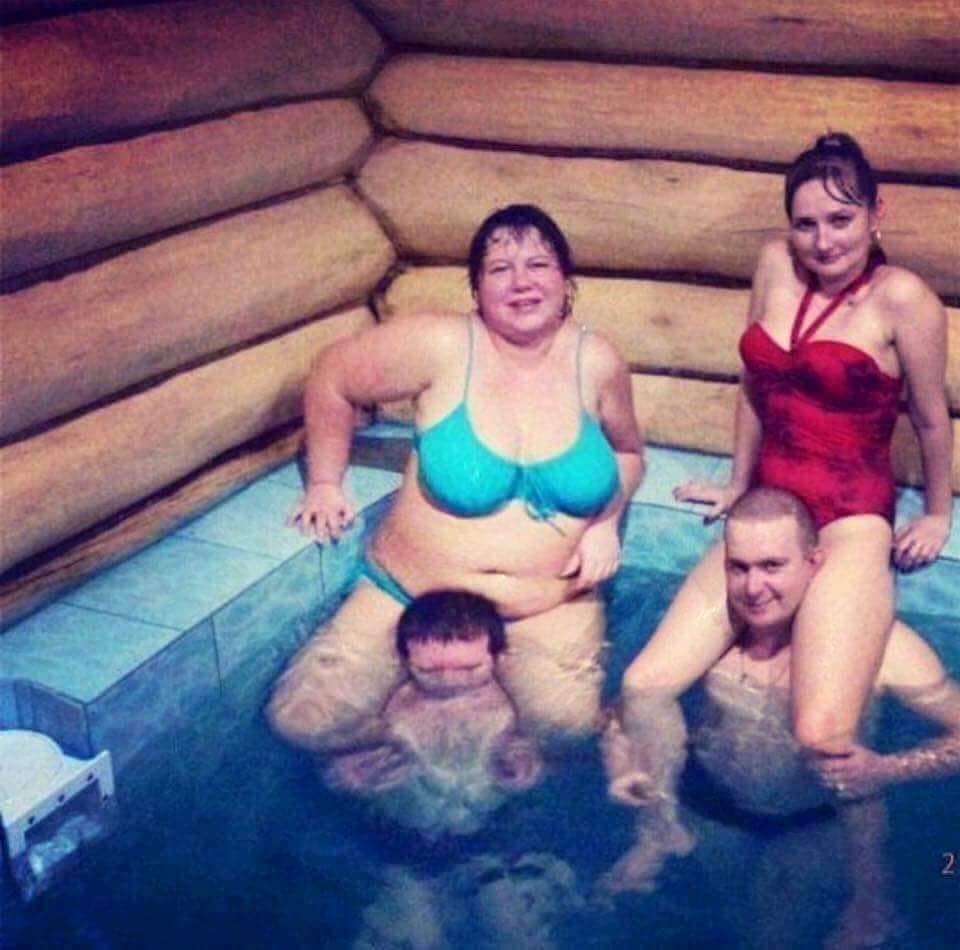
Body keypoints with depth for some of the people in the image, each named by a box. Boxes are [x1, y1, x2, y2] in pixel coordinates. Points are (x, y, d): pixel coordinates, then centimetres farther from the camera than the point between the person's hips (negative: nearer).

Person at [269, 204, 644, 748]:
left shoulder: (597, 362, -5)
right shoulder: (442, 347, -14)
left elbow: (627, 452, 15)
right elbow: (332, 378, 1)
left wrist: (607, 522, -2)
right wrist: (325, 484, 5)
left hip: (550, 605, 1)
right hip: (412, 595, -1)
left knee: (571, 729, -24)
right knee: (302, 721, -12)